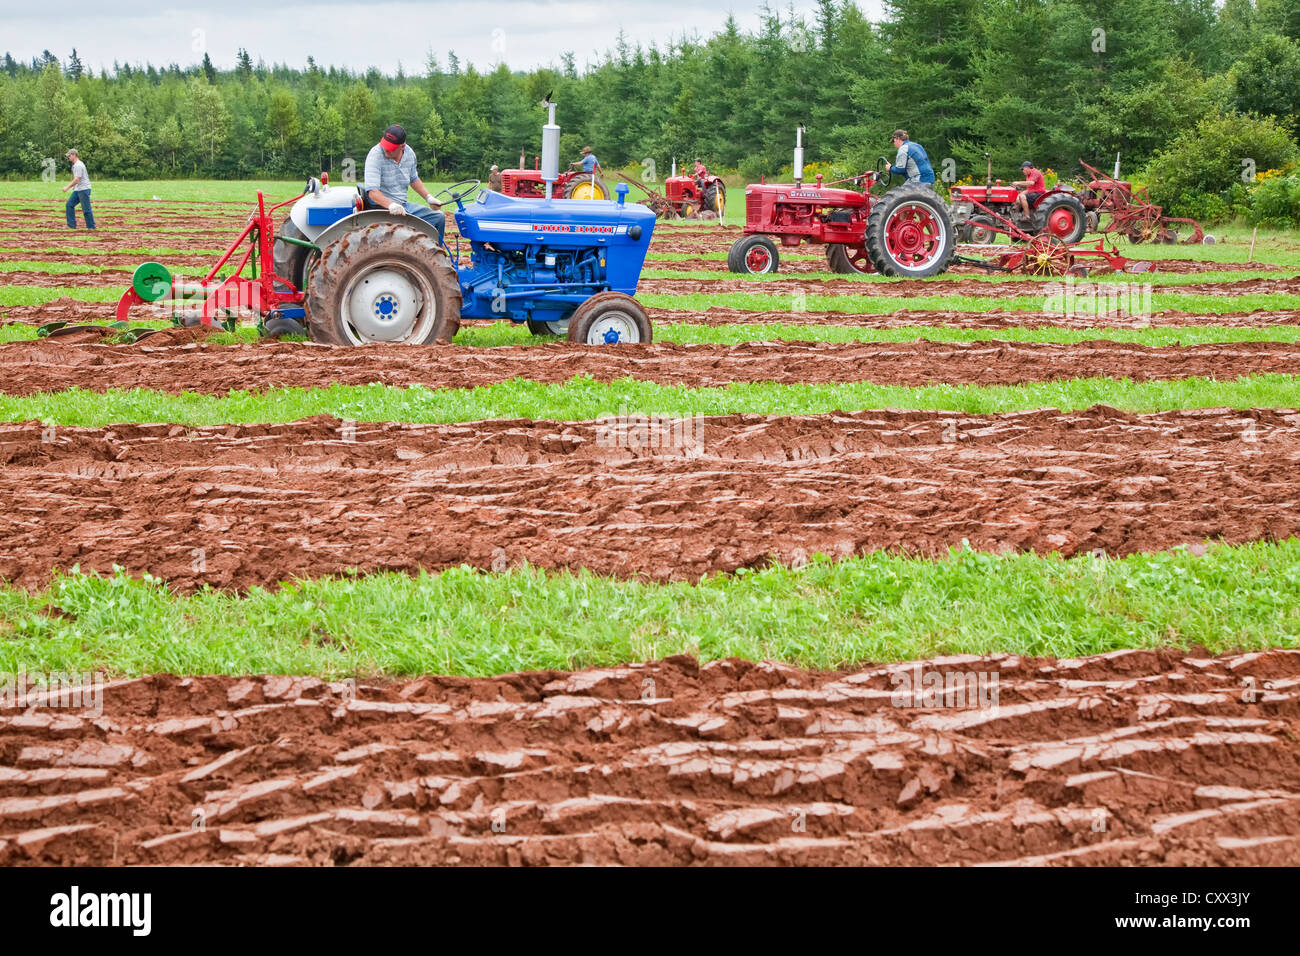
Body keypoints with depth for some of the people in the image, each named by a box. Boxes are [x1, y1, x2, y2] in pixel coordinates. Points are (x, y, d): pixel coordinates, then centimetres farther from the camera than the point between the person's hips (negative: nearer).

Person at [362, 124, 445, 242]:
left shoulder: (409, 154, 2)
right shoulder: (375, 156, -19)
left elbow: (414, 180, 23)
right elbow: (372, 192, -27)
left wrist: (428, 197, 12)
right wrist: (391, 205, -42)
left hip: (403, 205, 7)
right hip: (381, 206, -7)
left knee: (439, 218, 1)